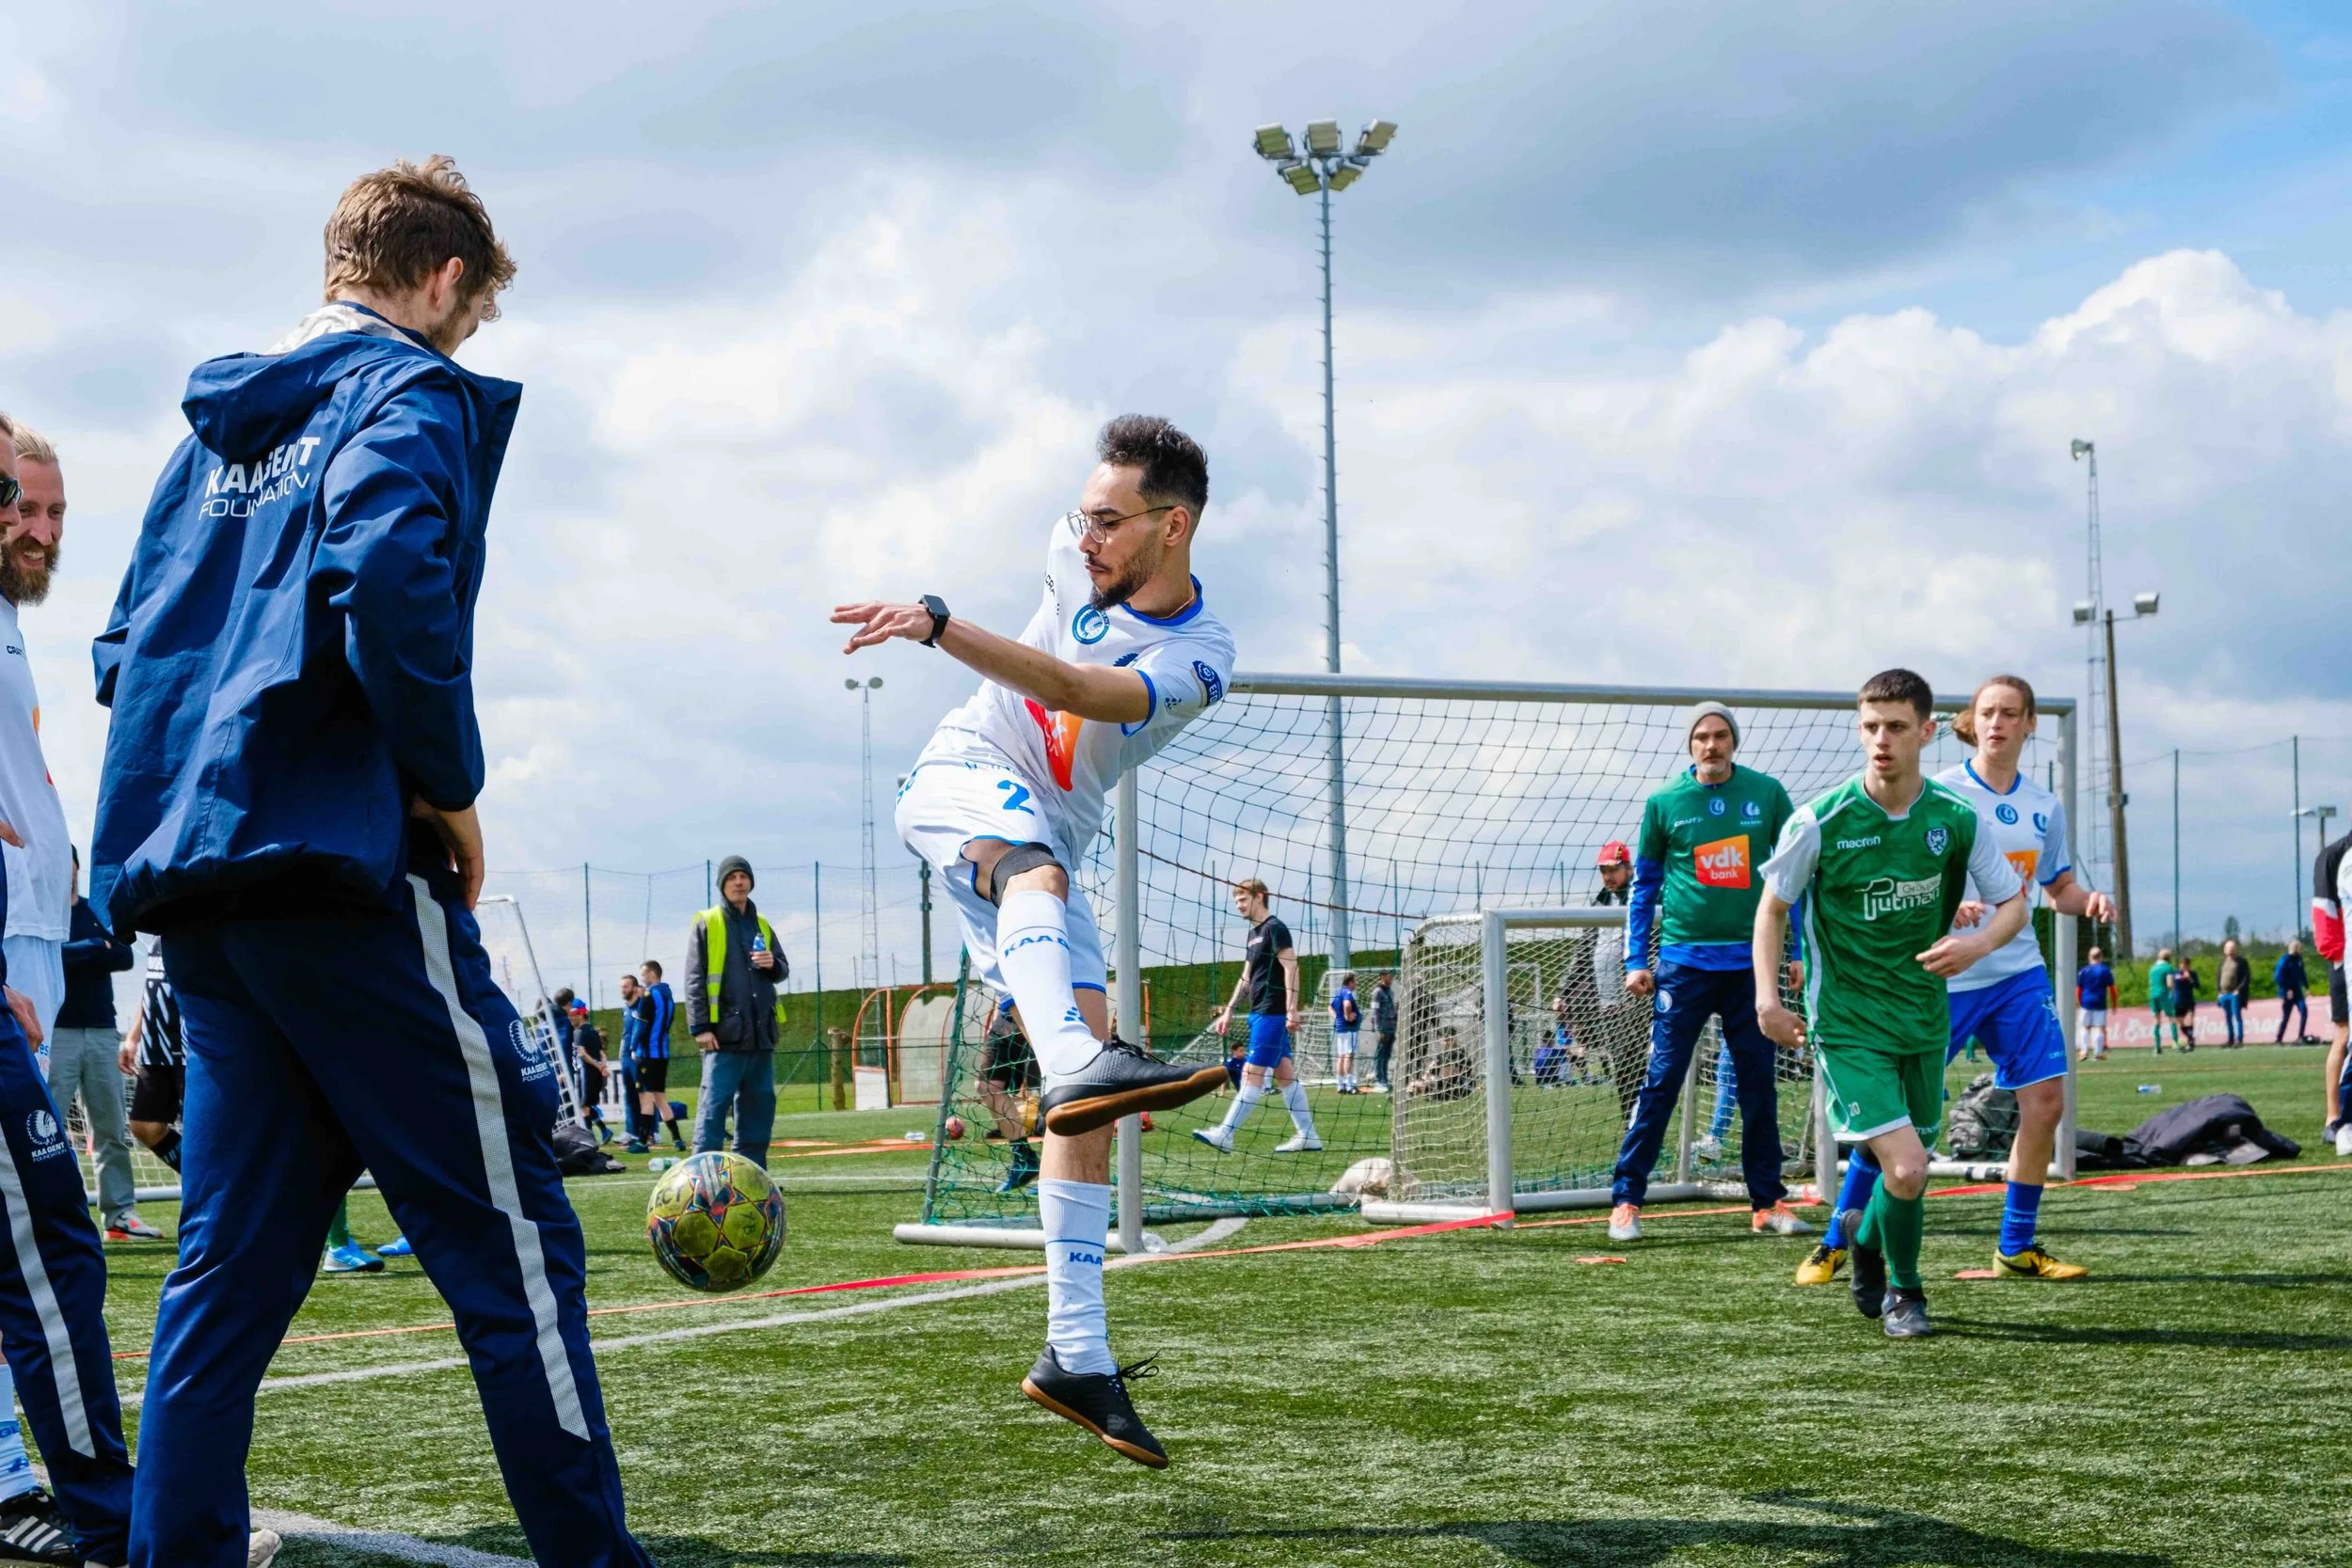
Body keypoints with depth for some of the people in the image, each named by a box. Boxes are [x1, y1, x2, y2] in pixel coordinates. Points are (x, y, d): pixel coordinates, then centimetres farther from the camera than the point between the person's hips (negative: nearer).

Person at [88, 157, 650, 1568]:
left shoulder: (216, 429, 22)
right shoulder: (412, 391, -3)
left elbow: (129, 645, 21)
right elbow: (390, 571, -21)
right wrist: (452, 783, -12)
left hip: (192, 881, 8)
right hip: (343, 869, -8)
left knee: (236, 1252, 10)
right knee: (509, 1233, -5)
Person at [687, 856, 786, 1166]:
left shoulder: (761, 925, 17)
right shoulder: (707, 923, 1)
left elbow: (784, 968, 21)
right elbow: (694, 979, -4)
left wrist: (773, 964, -4)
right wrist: (700, 1027, -12)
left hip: (761, 1033, 6)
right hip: (724, 1034, -6)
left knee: (760, 1105, 8)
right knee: (714, 1104, -10)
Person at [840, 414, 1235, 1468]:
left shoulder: (1199, 658, -14)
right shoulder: (1077, 553, -1)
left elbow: (1073, 691, -32)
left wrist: (938, 626, -43)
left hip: (1047, 845, 0)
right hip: (960, 779, 0)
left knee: (1088, 1081, -11)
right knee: (1036, 864, -37)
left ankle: (1076, 1355, -10)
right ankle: (1079, 1063, -67)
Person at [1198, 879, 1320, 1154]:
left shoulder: (1274, 928, -9)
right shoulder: (1254, 934, 19)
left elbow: (1291, 968, -16)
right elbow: (1246, 978, 24)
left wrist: (1291, 1009, -22)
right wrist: (1229, 1010, 20)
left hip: (1272, 1014, -10)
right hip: (1260, 1013, 10)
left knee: (1252, 1074, -10)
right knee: (1285, 1074, 9)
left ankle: (1224, 1136, -13)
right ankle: (1307, 1136, 10)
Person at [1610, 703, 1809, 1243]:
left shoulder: (1767, 794, 3)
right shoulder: (1664, 803, 2)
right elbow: (1645, 886, 8)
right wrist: (1636, 961, 2)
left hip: (1750, 960, 1)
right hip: (1683, 960, -1)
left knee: (1758, 1086, 6)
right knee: (1661, 1081, -4)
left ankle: (1768, 1202, 14)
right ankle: (1626, 1200, 0)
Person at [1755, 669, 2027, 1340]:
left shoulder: (1957, 818, -6)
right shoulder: (1820, 821, -13)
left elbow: (2013, 904, 4)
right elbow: (1773, 906, 1)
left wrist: (1978, 942, -17)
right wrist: (1767, 994, -10)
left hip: (1924, 1016, 4)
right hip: (1848, 1024, -4)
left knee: (1907, 1166, 16)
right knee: (1905, 1171, -16)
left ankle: (1866, 1239, 49)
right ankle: (1903, 1291, 12)